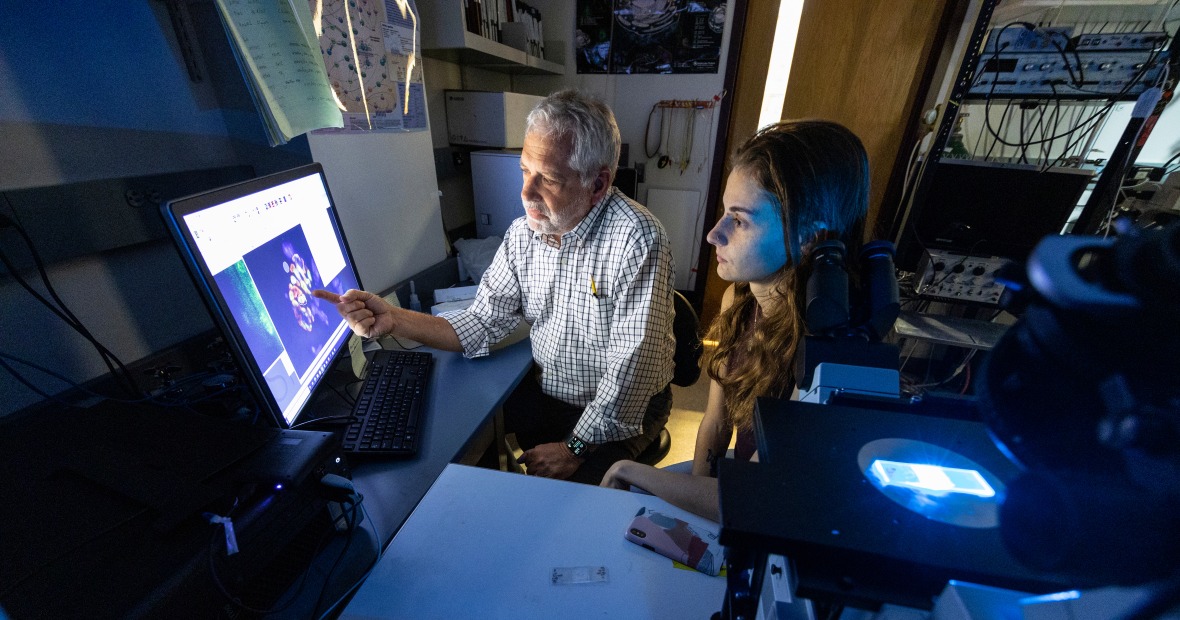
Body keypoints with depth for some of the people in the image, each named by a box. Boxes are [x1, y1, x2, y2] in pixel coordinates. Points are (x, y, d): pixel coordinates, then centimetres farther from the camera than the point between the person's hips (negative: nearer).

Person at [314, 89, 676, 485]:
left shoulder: (636, 240, -25)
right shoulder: (523, 233, -5)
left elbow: (630, 369, -25)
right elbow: (481, 325, -3)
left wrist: (574, 448, -17)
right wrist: (392, 320, -15)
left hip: (620, 410, -4)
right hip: (542, 390, 5)